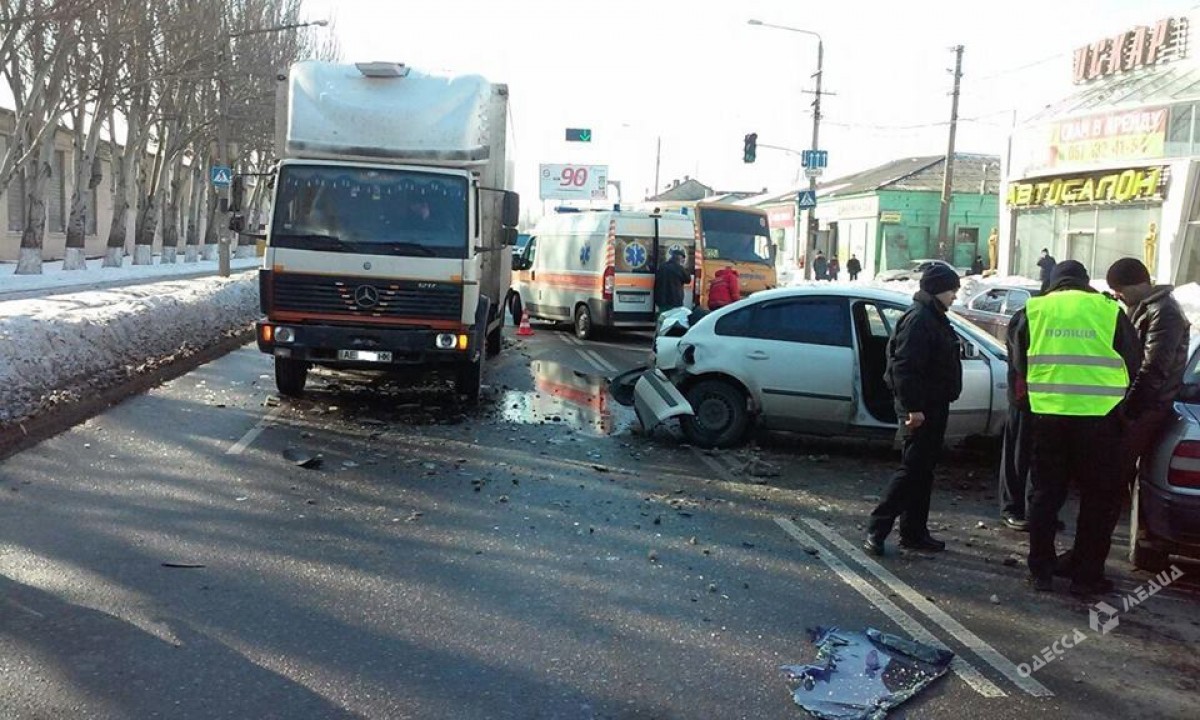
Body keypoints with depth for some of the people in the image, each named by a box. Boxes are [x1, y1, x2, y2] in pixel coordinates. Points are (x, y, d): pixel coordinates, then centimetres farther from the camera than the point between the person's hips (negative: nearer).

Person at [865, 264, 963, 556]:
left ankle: (914, 532, 19)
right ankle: (877, 529, -4)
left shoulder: (934, 318, 17)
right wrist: (912, 408, -26)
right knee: (912, 469, -9)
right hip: (921, 408, -10)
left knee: (923, 469, 13)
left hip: (934, 407, 10)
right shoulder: (918, 318, -16)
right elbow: (904, 367, -24)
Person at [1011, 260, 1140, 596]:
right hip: (1099, 417, -2)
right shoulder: (1109, 310, 2)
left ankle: (1041, 572, 15)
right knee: (1098, 497, 10)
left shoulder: (1034, 310, 6)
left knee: (1046, 495, 12)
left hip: (1047, 414, 2)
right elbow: (1133, 363, 9)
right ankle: (1086, 576, 13)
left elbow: (1020, 365, 13)